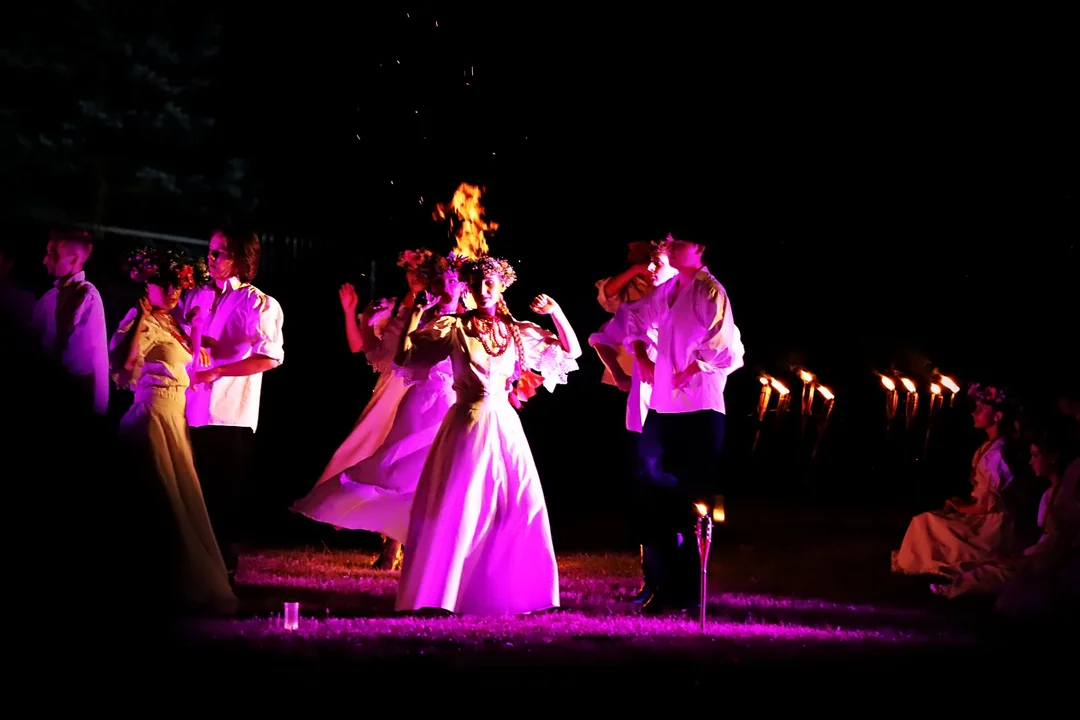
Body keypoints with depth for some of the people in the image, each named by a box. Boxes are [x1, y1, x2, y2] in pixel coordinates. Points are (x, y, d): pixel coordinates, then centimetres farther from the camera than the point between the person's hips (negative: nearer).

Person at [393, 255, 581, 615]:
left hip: (504, 425, 3)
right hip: (467, 424, -3)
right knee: (454, 510, -6)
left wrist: (556, 312, -2)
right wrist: (416, 313, -9)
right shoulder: (453, 328, 1)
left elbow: (571, 351, 11)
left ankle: (510, 591, 13)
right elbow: (405, 356, -3)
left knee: (520, 508, 1)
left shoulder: (518, 331, 9)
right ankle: (437, 592, 1)